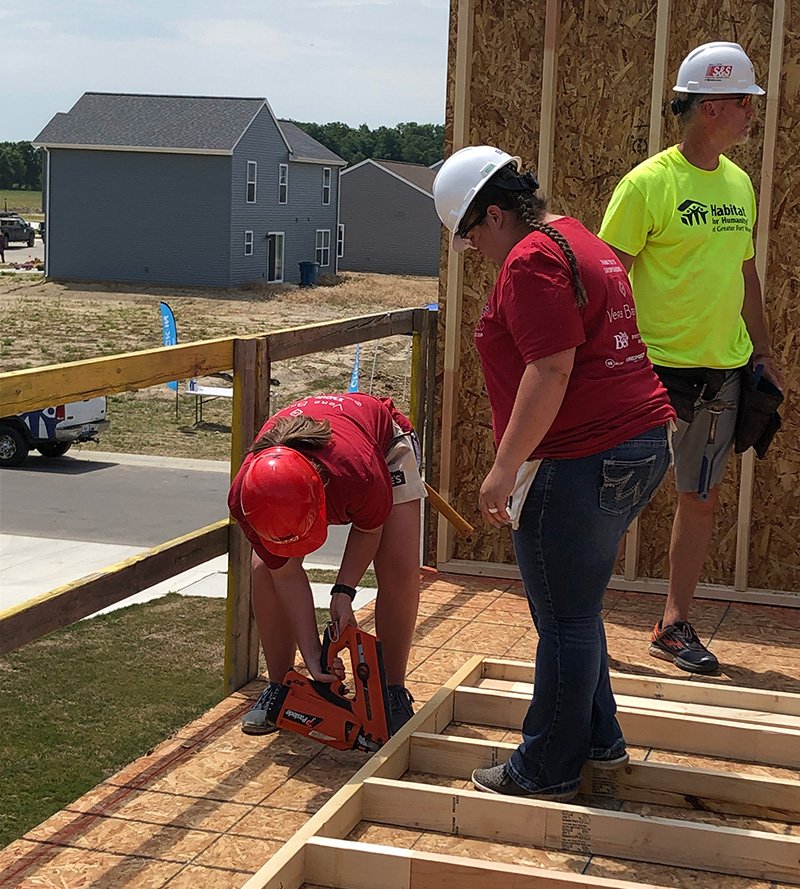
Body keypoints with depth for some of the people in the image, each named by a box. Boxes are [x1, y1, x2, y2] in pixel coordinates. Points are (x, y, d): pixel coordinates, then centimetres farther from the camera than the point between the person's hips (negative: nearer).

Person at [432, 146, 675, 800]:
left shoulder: (531, 261, -14)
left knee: (566, 619, 0)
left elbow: (551, 369, -22)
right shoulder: (580, 242, 18)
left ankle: (546, 771, 12)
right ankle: (600, 739, 31)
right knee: (575, 608, 21)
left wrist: (505, 469, -19)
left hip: (582, 463, -11)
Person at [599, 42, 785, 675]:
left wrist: (763, 351, 18)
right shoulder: (649, 182, -10)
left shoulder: (739, 183, 10)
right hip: (654, 367, -6)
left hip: (722, 368, 6)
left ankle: (676, 625, 22)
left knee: (701, 499, 10)